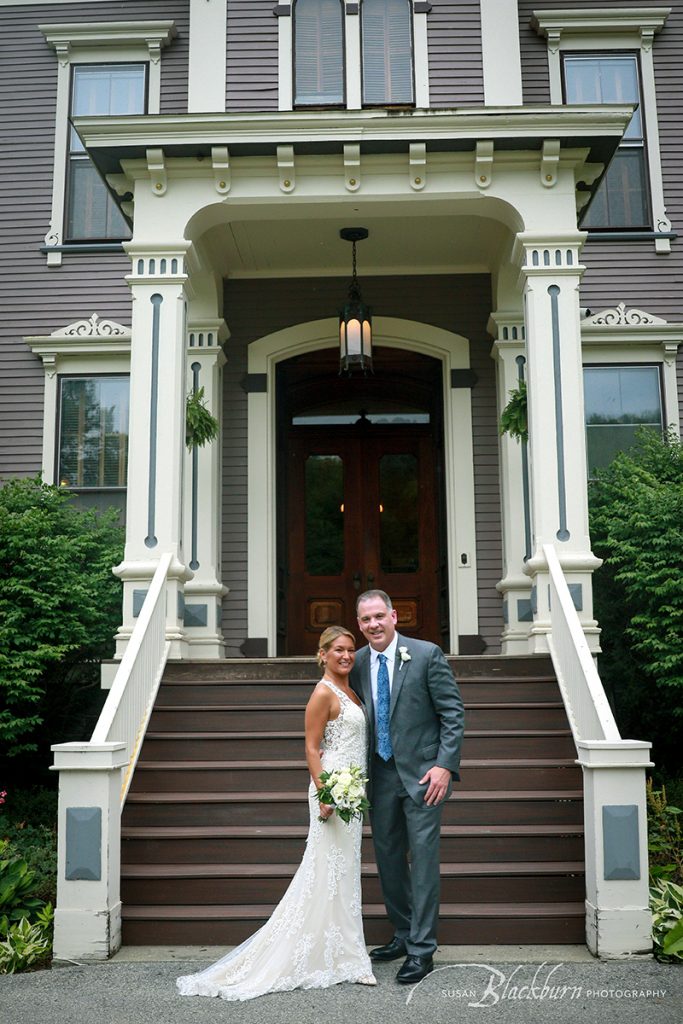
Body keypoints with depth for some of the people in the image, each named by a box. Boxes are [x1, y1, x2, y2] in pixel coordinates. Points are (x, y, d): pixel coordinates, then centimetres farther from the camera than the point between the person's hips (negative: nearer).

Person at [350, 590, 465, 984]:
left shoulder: (427, 655, -10)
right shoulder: (357, 665, 4)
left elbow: (454, 712, -9)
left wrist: (444, 766, -16)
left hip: (423, 773, -5)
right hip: (381, 774, 5)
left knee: (424, 858, -3)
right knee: (388, 858, 14)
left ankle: (422, 950, 7)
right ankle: (404, 934, 31)